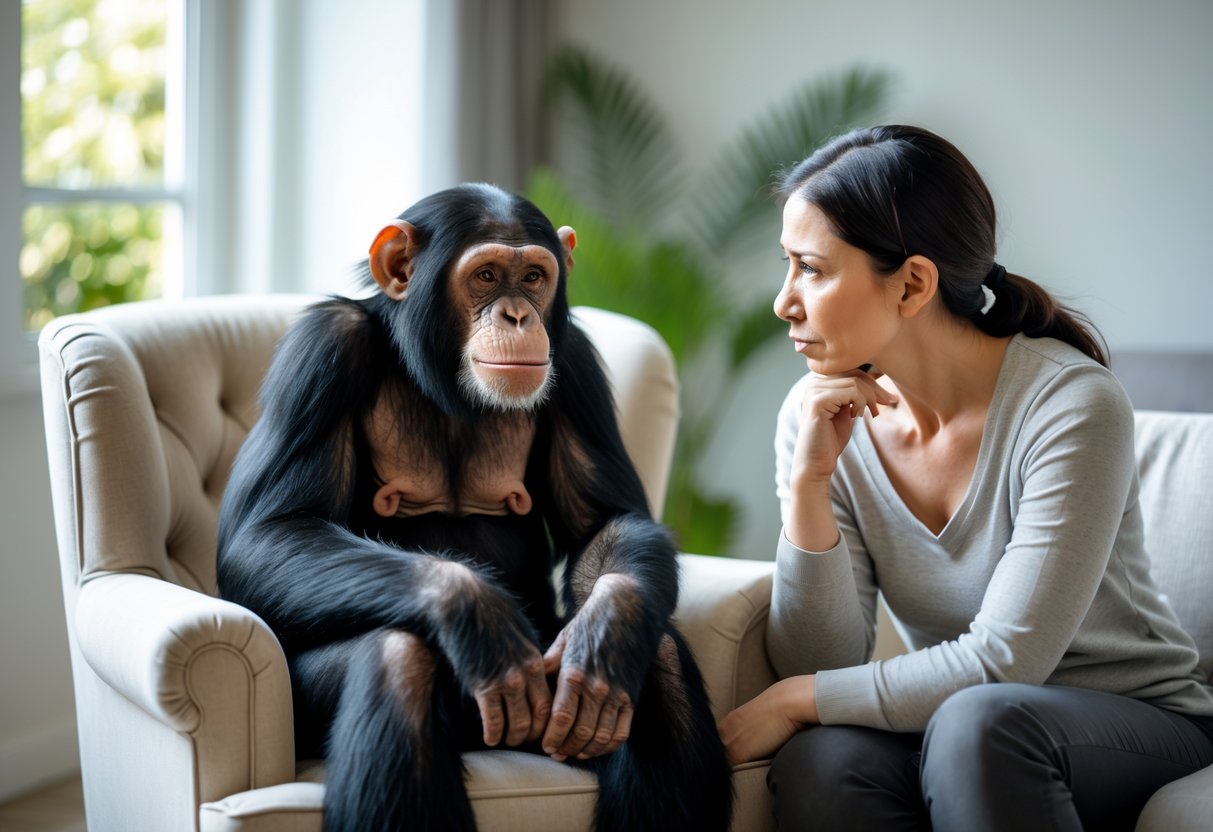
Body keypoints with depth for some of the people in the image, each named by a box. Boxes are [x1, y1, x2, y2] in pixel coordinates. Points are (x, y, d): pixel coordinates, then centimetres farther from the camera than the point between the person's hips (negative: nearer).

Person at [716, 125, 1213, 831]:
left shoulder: (1072, 405, -20)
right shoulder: (820, 417, -5)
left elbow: (1001, 663, -21)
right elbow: (820, 663, -9)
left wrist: (800, 700, -18)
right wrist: (810, 484, -20)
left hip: (1141, 723, -3)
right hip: (945, 725, 3)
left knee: (976, 719, -35)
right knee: (820, 762, -29)